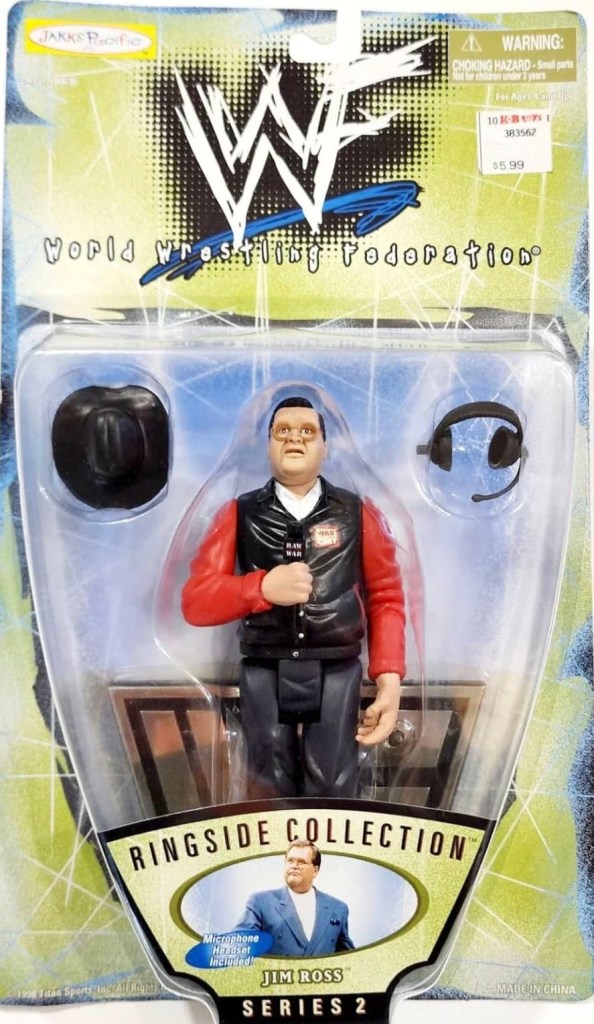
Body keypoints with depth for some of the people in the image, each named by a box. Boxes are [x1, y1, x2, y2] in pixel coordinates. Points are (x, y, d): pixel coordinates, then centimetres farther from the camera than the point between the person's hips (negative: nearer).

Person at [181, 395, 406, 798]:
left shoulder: (359, 513, 3)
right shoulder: (238, 514, 4)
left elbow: (386, 599, 1)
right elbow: (195, 601, 0)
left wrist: (389, 681, -9)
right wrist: (262, 587, -16)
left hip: (336, 674, 0)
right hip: (264, 674, 1)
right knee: (267, 799, 14)